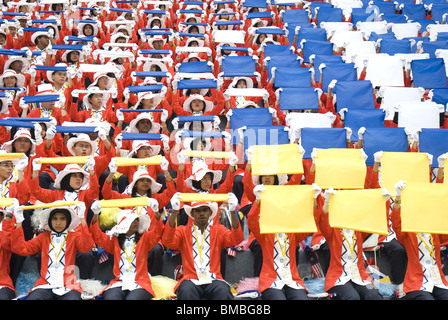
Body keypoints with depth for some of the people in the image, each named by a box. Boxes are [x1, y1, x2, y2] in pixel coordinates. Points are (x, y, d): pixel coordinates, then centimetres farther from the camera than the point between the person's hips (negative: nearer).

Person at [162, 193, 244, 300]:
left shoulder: (218, 230, 15)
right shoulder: (183, 230, 12)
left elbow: (236, 239, -3)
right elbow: (168, 242, -8)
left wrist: (232, 212, -18)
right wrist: (174, 212, -20)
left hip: (213, 280, 1)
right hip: (191, 280, -1)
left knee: (224, 291, -32)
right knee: (186, 291, -34)